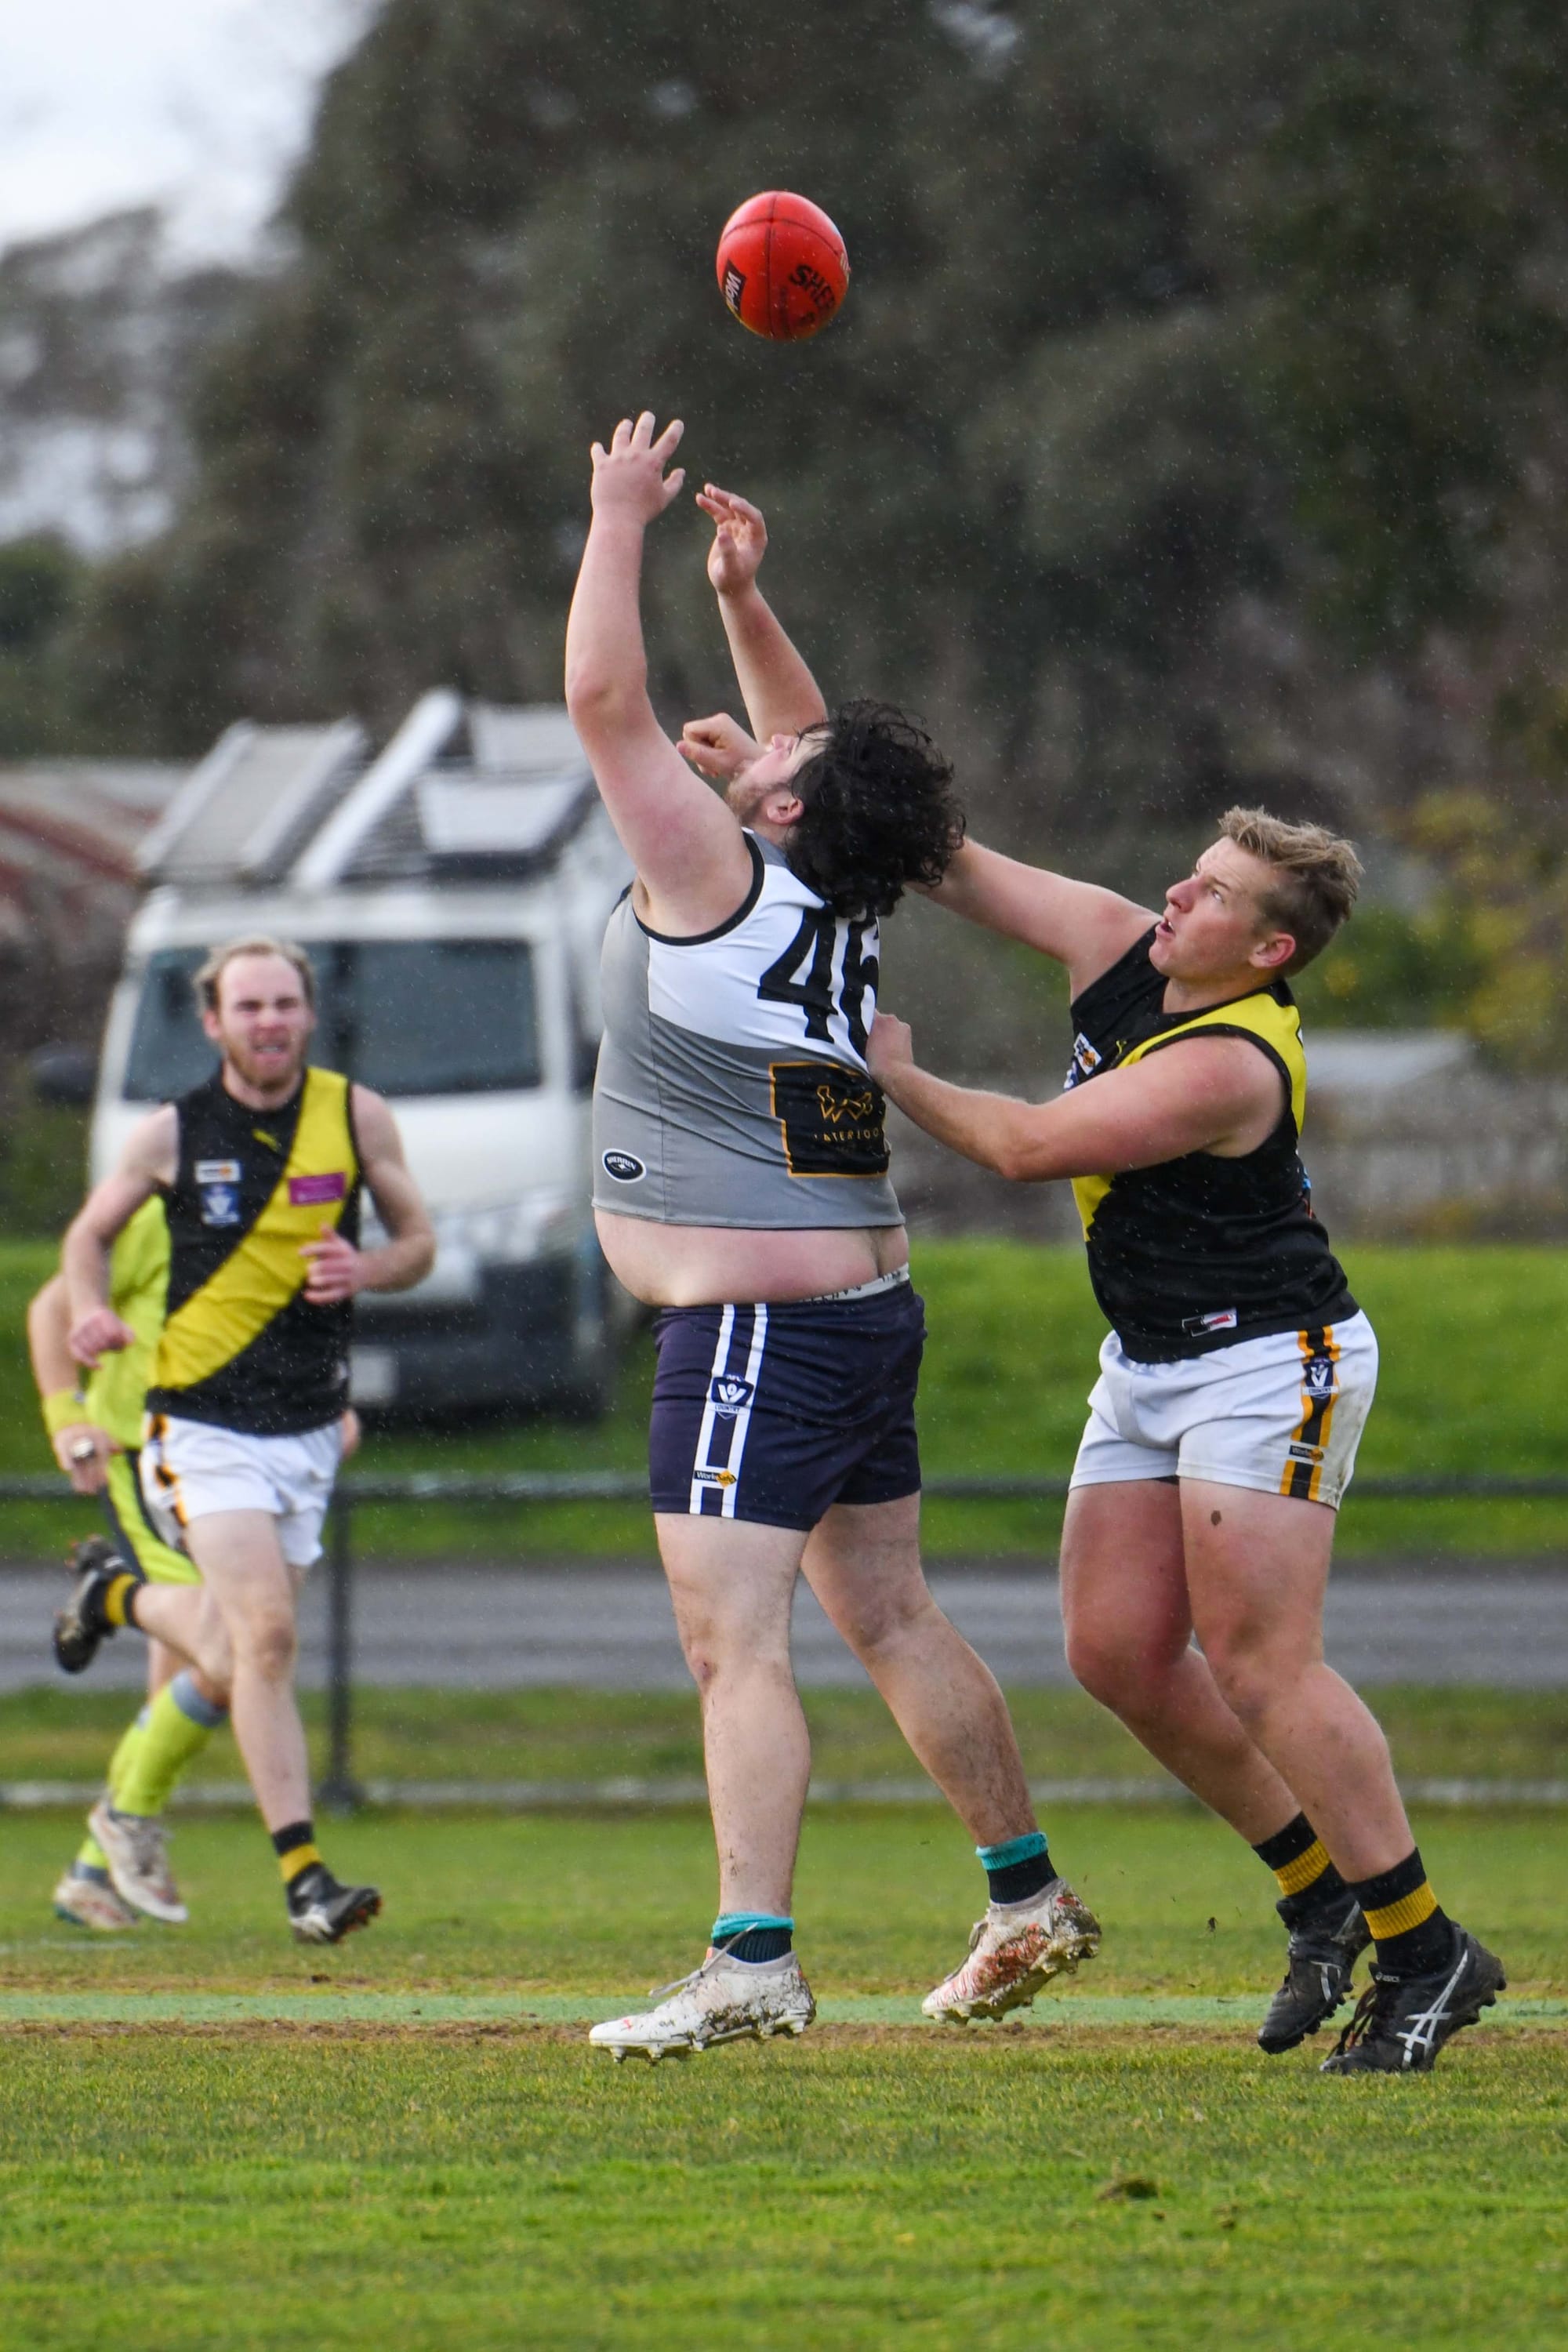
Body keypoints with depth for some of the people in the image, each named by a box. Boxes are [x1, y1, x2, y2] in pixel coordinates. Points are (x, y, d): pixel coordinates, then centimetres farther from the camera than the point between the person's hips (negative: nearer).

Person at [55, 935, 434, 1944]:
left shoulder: (357, 1117, 0)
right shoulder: (173, 1134, -4)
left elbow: (418, 1240, 9)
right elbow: (91, 1235, 11)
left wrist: (365, 1269, -13)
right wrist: (93, 1314, -10)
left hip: (309, 1429, 4)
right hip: (205, 1424, -4)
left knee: (241, 1645, 13)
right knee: (266, 1633, -18)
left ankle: (119, 1597, 46)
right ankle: (303, 1875, -14)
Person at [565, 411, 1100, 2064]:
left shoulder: (718, 875, -12)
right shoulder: (831, 899, 10)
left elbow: (605, 699, -13)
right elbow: (814, 751, 30)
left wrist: (620, 520, -3)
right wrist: (745, 602, 23)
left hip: (755, 1328, -9)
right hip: (868, 1309, 9)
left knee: (732, 1642, -15)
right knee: (891, 1622, 18)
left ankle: (751, 1962, -25)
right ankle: (1029, 1899, 24)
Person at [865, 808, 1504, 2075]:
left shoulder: (1230, 1067, -25)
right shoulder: (1116, 946, 1)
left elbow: (1027, 1148, -24)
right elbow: (959, 870, 6)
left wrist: (894, 1075, -9)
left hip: (1268, 1363, -9)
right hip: (1147, 1364, 9)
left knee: (1259, 1666, -14)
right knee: (1119, 1650, 4)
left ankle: (1428, 1950, -7)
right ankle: (1323, 1894, 17)